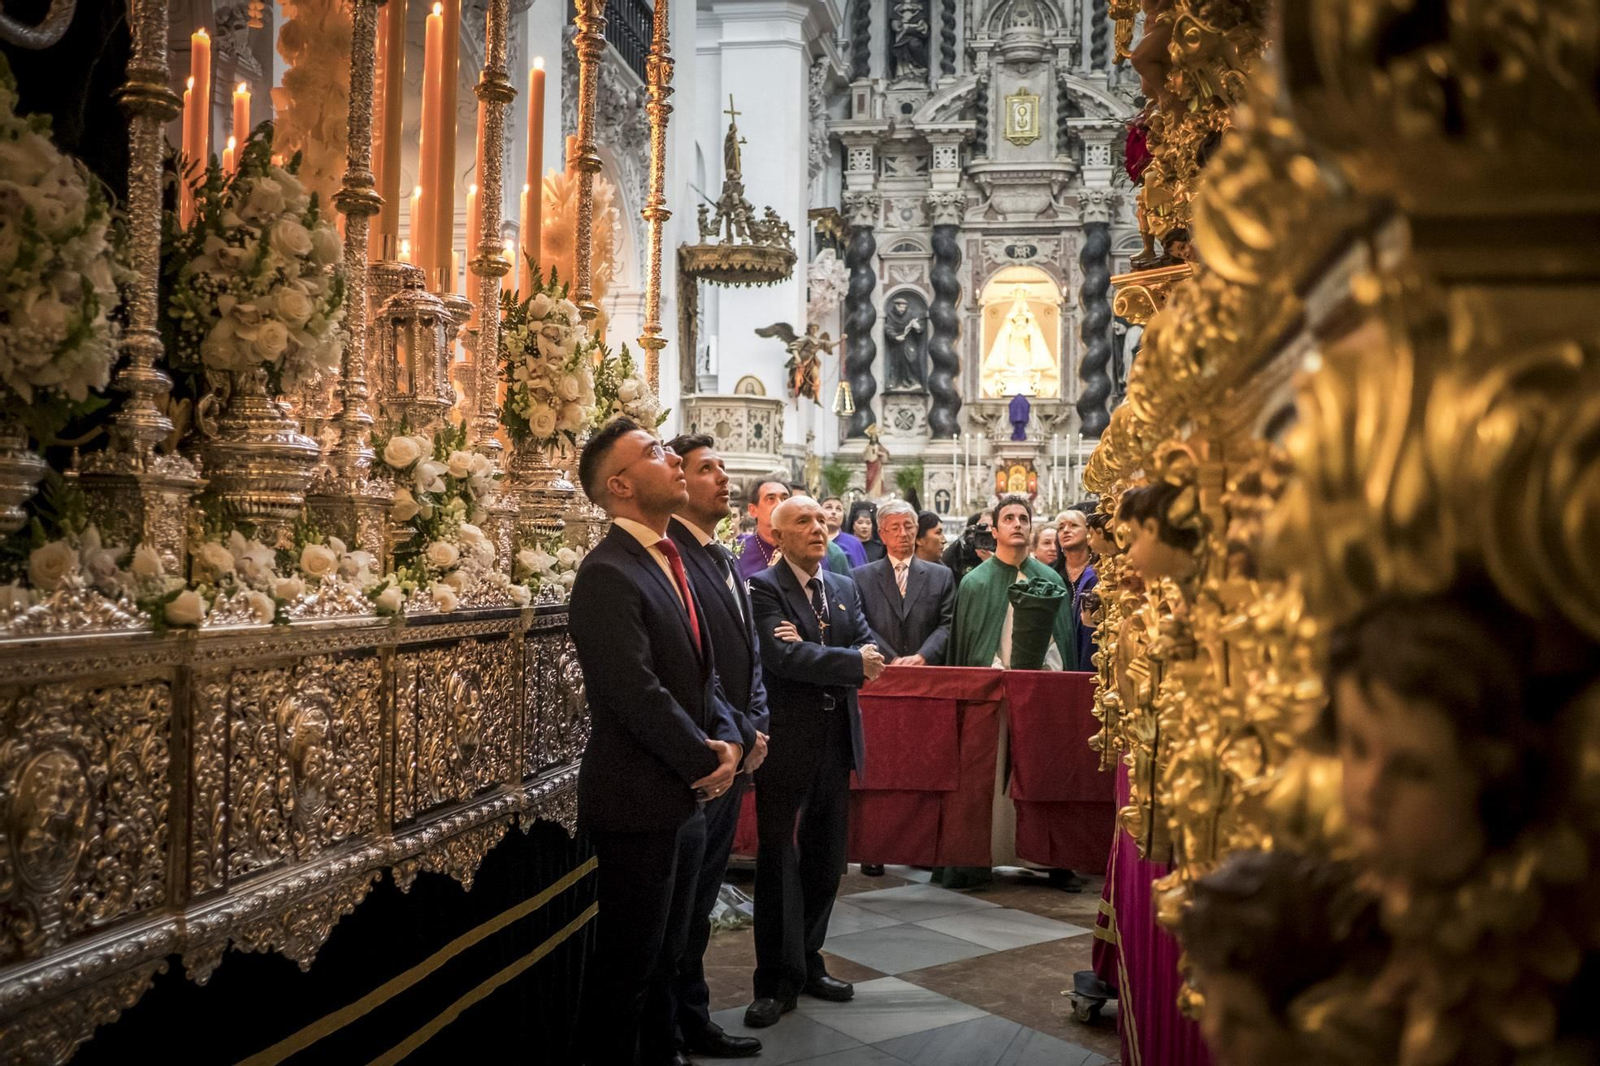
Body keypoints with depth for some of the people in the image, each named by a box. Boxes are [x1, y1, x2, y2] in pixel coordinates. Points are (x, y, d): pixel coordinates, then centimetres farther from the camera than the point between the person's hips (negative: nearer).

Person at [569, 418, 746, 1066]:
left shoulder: (667, 561, 12)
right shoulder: (607, 574, -17)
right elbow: (638, 693, -23)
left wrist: (728, 739, -1)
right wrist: (704, 762, -12)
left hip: (686, 795, 9)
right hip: (638, 800, -9)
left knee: (664, 956, 19)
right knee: (627, 965, 3)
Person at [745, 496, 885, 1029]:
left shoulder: (844, 588, 12)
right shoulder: (762, 587, -8)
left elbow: (871, 654, 1)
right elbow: (783, 657, -22)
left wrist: (813, 652, -15)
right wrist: (850, 661, -15)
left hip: (837, 741, 6)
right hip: (786, 742, -6)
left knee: (826, 860, 14)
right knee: (779, 861, 1)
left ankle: (807, 964, 29)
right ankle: (777, 981, 11)